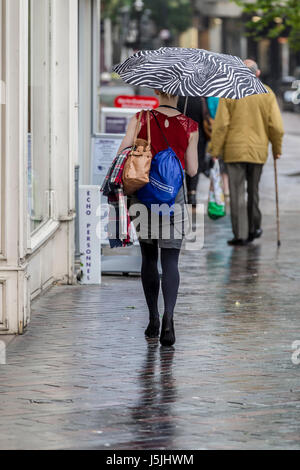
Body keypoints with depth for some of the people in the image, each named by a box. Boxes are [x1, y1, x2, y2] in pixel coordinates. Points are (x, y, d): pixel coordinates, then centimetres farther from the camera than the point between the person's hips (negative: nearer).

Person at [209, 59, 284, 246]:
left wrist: (215, 150, -2)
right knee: (253, 190, 18)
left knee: (237, 194, 0)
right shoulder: (267, 94, 1)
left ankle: (241, 234, -2)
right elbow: (276, 126, -2)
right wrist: (277, 148, 11)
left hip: (235, 150, -2)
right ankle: (254, 228, 28)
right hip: (258, 150, 2)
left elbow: (221, 125, -8)